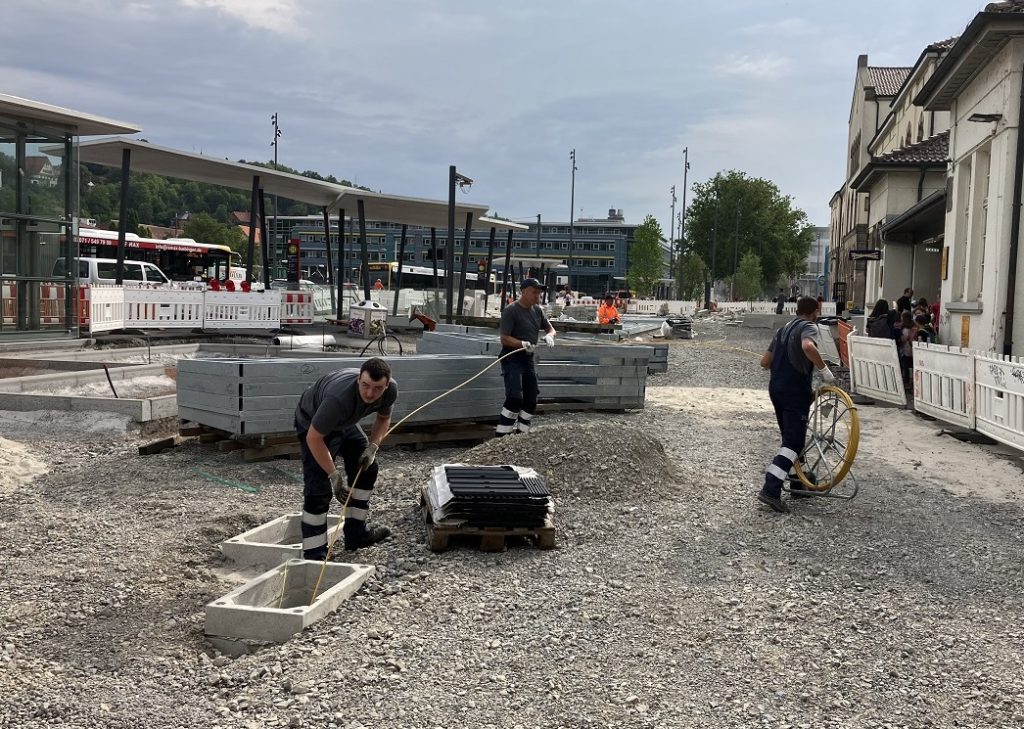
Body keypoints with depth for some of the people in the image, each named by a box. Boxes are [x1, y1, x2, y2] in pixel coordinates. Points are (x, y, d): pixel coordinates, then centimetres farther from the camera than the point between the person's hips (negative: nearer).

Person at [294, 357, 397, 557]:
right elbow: (314, 438, -34)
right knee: (319, 487, -16)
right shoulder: (339, 397, -43)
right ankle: (313, 554, -10)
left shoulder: (391, 390, -22)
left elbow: (383, 418, 1)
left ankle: (355, 534, 20)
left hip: (345, 422, 7)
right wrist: (334, 475, -30)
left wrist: (372, 447, -13)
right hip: (313, 424, -7)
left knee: (366, 468, 9)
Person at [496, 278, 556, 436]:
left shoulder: (537, 310, 9)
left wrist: (549, 336, -4)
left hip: (528, 358, 8)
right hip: (512, 358, -8)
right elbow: (504, 338, -17)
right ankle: (500, 435, -14)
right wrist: (523, 344, -32)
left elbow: (550, 328, 20)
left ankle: (521, 433, 22)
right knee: (515, 398, -19)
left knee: (531, 399, 10)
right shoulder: (511, 310, -13)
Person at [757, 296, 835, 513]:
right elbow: (808, 347, -30)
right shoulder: (808, 327, -5)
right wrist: (824, 369, -20)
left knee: (791, 437, 21)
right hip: (796, 389, -8)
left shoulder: (784, 329, 19)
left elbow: (765, 361, 19)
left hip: (776, 388, 8)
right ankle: (770, 490, -19)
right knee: (793, 442, -9)